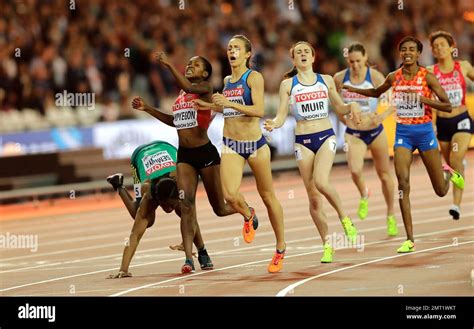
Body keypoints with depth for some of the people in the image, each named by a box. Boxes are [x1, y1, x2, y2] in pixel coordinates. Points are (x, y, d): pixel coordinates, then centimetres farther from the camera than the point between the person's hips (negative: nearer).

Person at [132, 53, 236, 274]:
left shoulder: (205, 88, -7)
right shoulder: (181, 93, 14)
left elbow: (188, 88, -30)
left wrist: (168, 65, -35)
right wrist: (147, 109, 19)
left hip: (205, 152, -6)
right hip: (184, 154, 6)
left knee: (220, 208, 7)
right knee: (186, 205, -11)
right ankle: (189, 259, -15)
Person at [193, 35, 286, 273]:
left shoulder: (254, 77, -8)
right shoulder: (227, 81, 11)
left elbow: (258, 110, -20)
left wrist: (229, 103, -26)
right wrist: (209, 106, 16)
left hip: (255, 143, -4)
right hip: (231, 145, 4)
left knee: (268, 196, 8)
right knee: (230, 195, -18)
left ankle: (281, 248, 22)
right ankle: (248, 216, 17)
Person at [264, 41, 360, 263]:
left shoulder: (326, 81, 7)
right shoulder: (287, 84, 3)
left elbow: (339, 108, 17)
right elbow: (281, 116, 0)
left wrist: (351, 106, -5)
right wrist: (273, 124, -22)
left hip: (326, 136, -1)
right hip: (303, 141, 1)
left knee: (321, 182, -26)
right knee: (313, 198, 0)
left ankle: (344, 217, -2)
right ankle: (327, 245, 11)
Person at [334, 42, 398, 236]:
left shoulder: (375, 77, -12)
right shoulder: (340, 78, -5)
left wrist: (381, 117, -27)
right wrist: (343, 118, 1)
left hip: (375, 132, 0)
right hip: (353, 134, 0)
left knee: (384, 175, 11)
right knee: (355, 171, -26)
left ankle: (391, 216, 31)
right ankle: (364, 195, 8)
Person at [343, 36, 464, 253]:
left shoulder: (427, 77, -8)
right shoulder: (394, 77, 2)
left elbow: (447, 106, -11)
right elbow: (377, 92, 23)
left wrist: (422, 98, -22)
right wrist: (353, 89, 11)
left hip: (424, 131, -2)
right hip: (403, 132, 2)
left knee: (441, 191, 7)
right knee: (403, 181, -16)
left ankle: (448, 174, 47)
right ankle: (410, 240, -13)